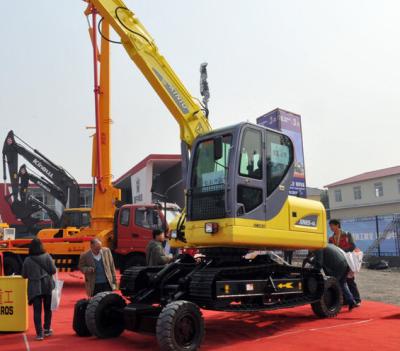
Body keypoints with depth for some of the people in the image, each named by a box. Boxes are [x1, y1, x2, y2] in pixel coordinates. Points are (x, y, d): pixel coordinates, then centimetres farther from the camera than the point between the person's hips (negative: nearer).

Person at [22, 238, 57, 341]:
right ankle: (47, 329, 26)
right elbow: (53, 270, -7)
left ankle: (39, 333, 0)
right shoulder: (47, 256, -7)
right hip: (47, 286, 1)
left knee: (37, 310, 3)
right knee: (47, 308, 17)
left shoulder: (27, 260, -5)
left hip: (34, 288, -1)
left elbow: (24, 275, 2)